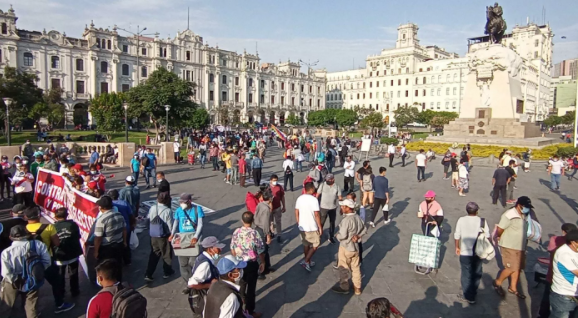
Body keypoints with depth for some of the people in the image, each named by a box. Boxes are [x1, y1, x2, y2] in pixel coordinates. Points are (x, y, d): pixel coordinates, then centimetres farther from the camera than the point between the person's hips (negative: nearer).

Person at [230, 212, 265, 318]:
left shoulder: (236, 232, -10)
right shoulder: (255, 234, -24)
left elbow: (232, 250, 1)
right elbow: (260, 251, -14)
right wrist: (262, 262, 3)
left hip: (239, 263, 5)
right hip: (252, 264, -5)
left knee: (242, 282, 30)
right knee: (251, 287, 9)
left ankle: (242, 298, 54)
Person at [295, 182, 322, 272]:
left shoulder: (299, 198, 0)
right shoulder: (314, 199, -18)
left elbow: (296, 213, 6)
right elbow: (316, 215, -18)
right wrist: (320, 227, -9)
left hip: (302, 226, 6)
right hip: (312, 227, -6)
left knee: (306, 245, 20)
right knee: (315, 245, 10)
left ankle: (308, 262, 32)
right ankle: (305, 261, 0)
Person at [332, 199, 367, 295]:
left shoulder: (346, 220, -27)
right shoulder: (357, 217, -3)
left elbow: (342, 235, -27)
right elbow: (364, 229, 9)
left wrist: (337, 235, -7)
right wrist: (358, 236, -1)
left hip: (346, 248, -7)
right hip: (355, 247, 7)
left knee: (343, 268, 13)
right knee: (356, 268, 18)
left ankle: (344, 287, 27)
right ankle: (357, 288, 30)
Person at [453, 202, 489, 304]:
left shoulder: (461, 220, -8)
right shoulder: (482, 221, -7)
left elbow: (457, 236, -3)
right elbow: (487, 236, -3)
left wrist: (457, 247, 11)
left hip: (465, 252, -2)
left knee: (466, 274, 9)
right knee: (476, 273, 18)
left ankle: (467, 296, 15)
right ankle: (473, 294, 29)